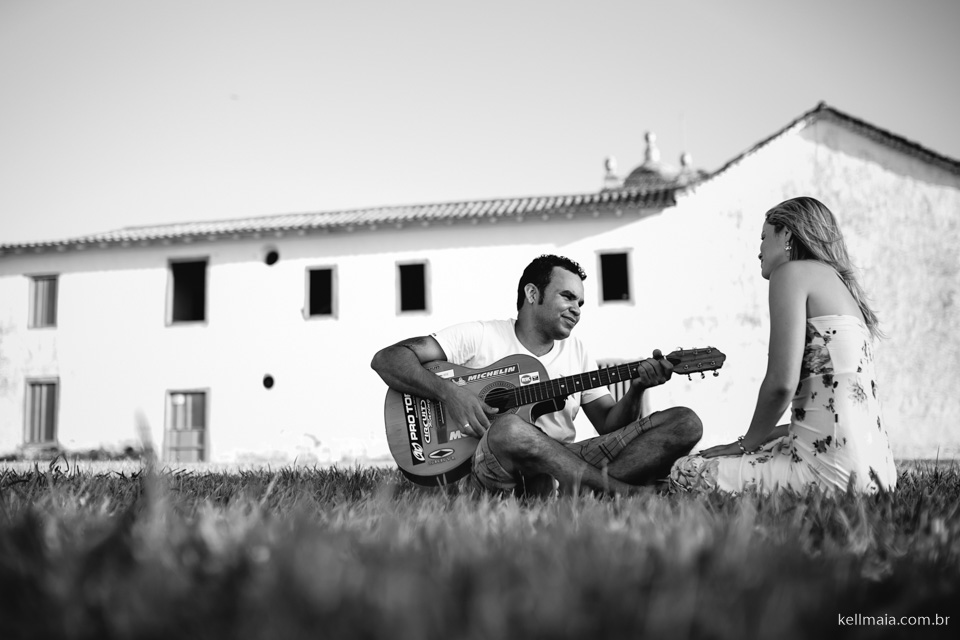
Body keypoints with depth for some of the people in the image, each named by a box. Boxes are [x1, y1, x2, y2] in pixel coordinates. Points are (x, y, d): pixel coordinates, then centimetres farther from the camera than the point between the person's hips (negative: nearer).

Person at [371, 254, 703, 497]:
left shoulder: (576, 351, 19)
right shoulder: (480, 336, 3)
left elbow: (610, 424, 15)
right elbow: (386, 359, -4)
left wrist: (637, 389, -5)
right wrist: (448, 392, -19)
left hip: (569, 463, 5)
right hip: (491, 467, -5)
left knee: (685, 423, -10)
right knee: (509, 428, -43)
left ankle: (583, 490, -30)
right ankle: (627, 495, -28)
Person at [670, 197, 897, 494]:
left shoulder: (792, 272, -5)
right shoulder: (839, 282, 22)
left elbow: (781, 382, -16)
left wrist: (745, 443, 0)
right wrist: (754, 441, 17)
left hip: (837, 469, -10)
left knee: (686, 473, -4)